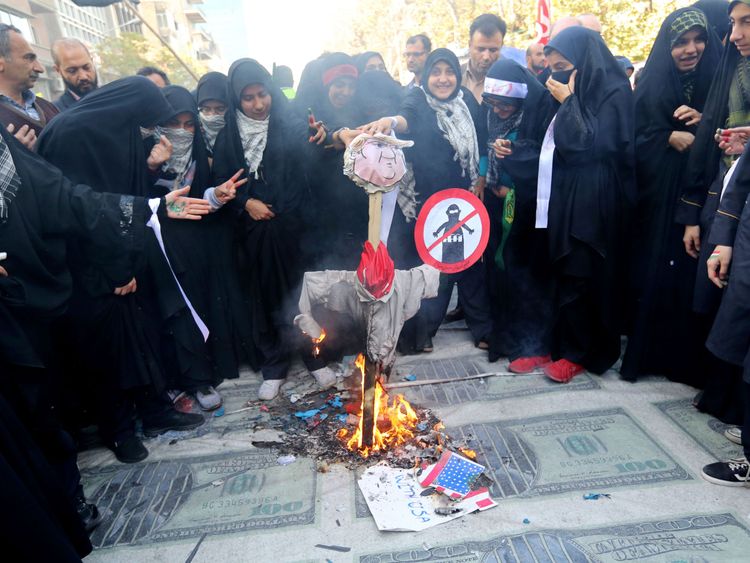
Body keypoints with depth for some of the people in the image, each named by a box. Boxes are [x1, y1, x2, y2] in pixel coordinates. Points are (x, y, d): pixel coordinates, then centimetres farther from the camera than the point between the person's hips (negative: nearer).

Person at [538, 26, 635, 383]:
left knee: (578, 277, -3)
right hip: (560, 200, 7)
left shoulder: (614, 92, -7)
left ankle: (577, 353, 11)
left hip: (590, 204, -7)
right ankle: (557, 344, 20)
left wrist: (568, 102, -11)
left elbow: (587, 146, -18)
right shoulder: (574, 95, 15)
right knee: (559, 275, 8)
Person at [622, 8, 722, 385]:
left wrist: (703, 124, -13)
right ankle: (645, 351, 13)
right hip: (657, 195, 0)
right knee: (652, 272, 0)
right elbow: (634, 139, 3)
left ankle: (686, 359, 13)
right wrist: (670, 138, -13)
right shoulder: (651, 83, 8)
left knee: (690, 274, -1)